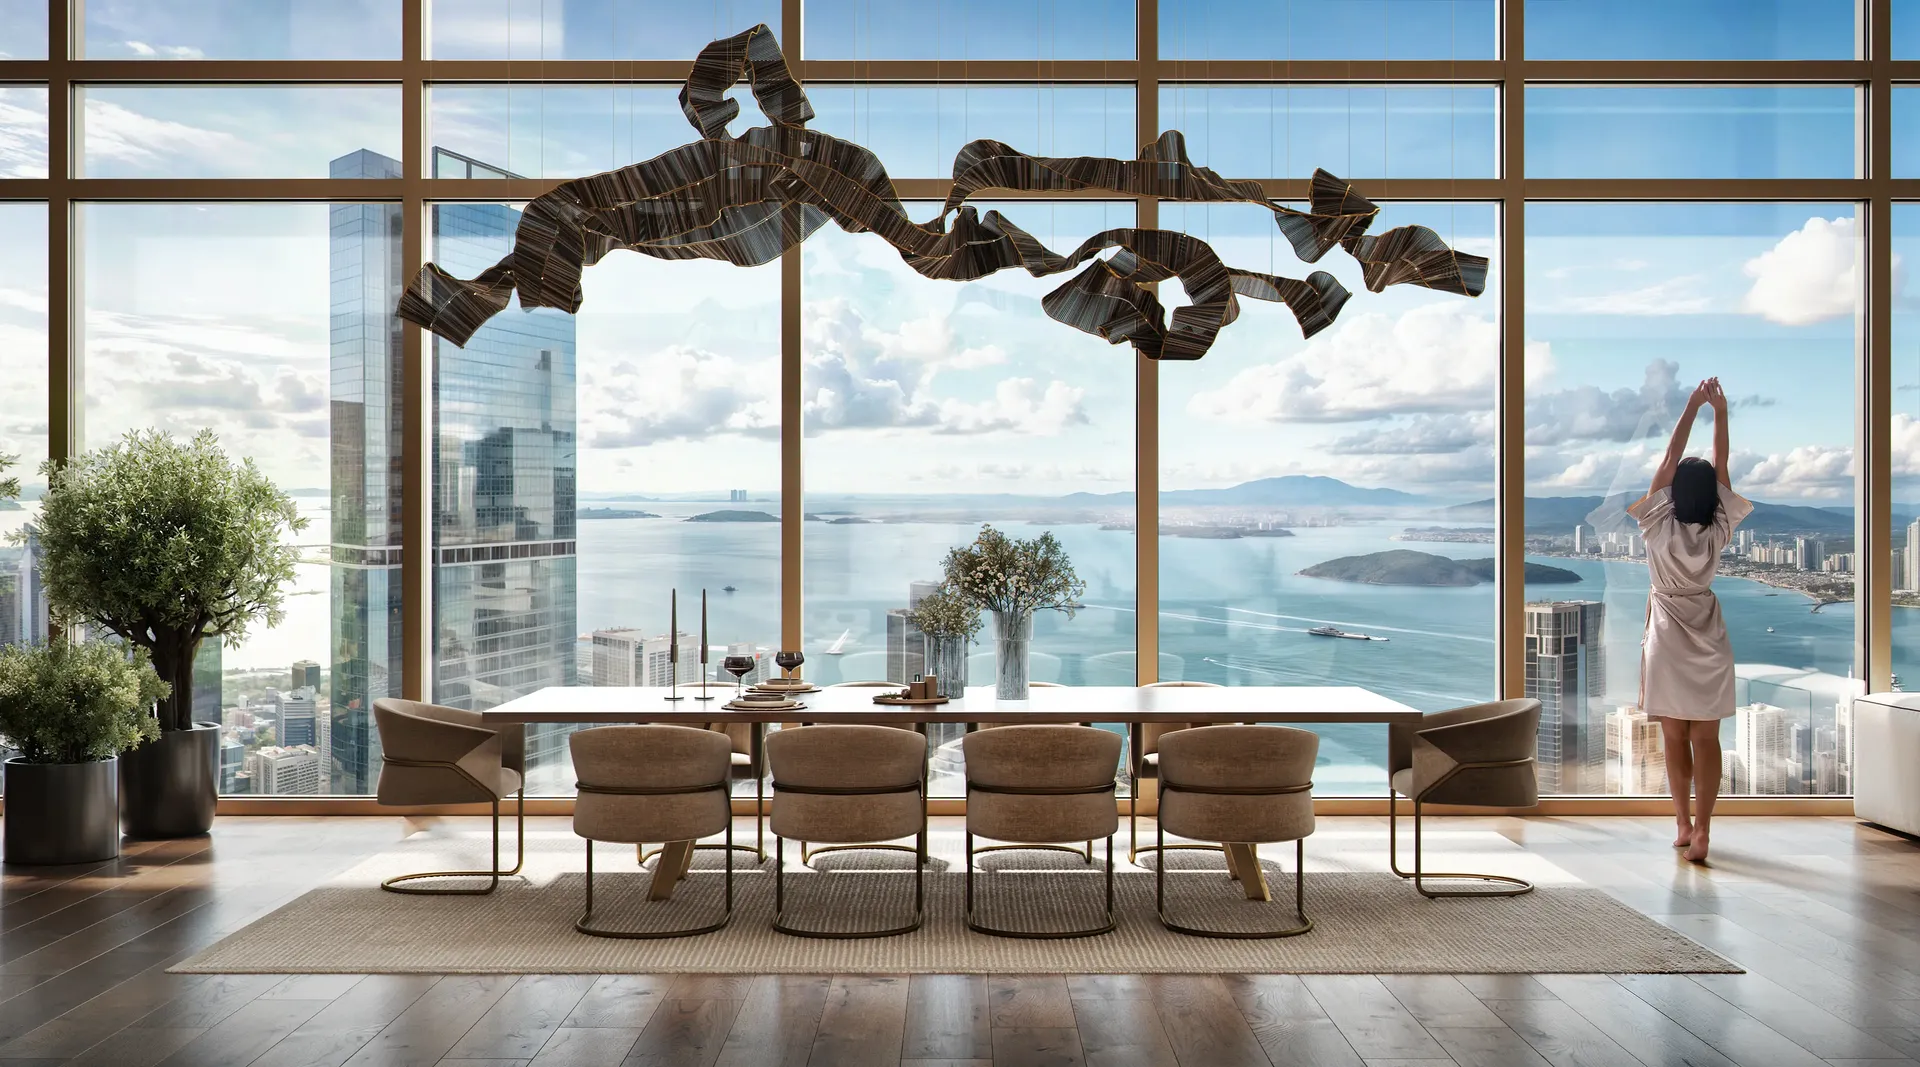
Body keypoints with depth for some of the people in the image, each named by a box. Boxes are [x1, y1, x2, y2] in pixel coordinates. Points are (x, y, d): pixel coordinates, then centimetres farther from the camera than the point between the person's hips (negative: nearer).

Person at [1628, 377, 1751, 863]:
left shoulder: (1659, 530, -13)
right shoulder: (1717, 533, -9)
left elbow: (1670, 459, -7)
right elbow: (1722, 465, -1)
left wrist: (1692, 407, -4)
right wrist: (1721, 412, 0)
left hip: (1666, 642, -1)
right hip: (1707, 645, 1)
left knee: (1675, 739, 9)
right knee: (1706, 740, 0)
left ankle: (1683, 825, 16)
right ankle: (1701, 832, -6)